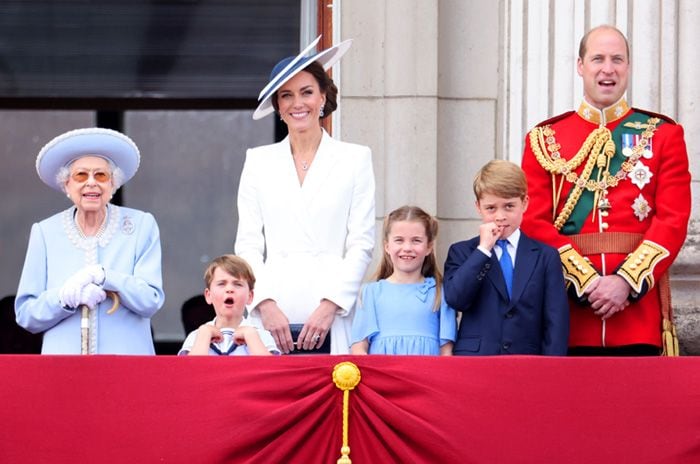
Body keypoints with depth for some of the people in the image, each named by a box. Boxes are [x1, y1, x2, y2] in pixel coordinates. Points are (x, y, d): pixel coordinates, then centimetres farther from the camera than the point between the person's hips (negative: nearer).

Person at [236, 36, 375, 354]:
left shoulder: (355, 159, 9)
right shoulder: (258, 161, 14)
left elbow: (361, 244, 4)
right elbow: (248, 245, 9)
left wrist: (330, 305, -8)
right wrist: (266, 304, -5)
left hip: (331, 321, -1)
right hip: (272, 318, 1)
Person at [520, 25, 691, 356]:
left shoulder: (663, 134, 8)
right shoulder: (545, 139, 9)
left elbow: (673, 220, 0)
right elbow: (535, 222, 1)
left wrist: (626, 282, -13)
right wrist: (585, 281, -12)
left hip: (639, 302, 0)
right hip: (569, 307, 0)